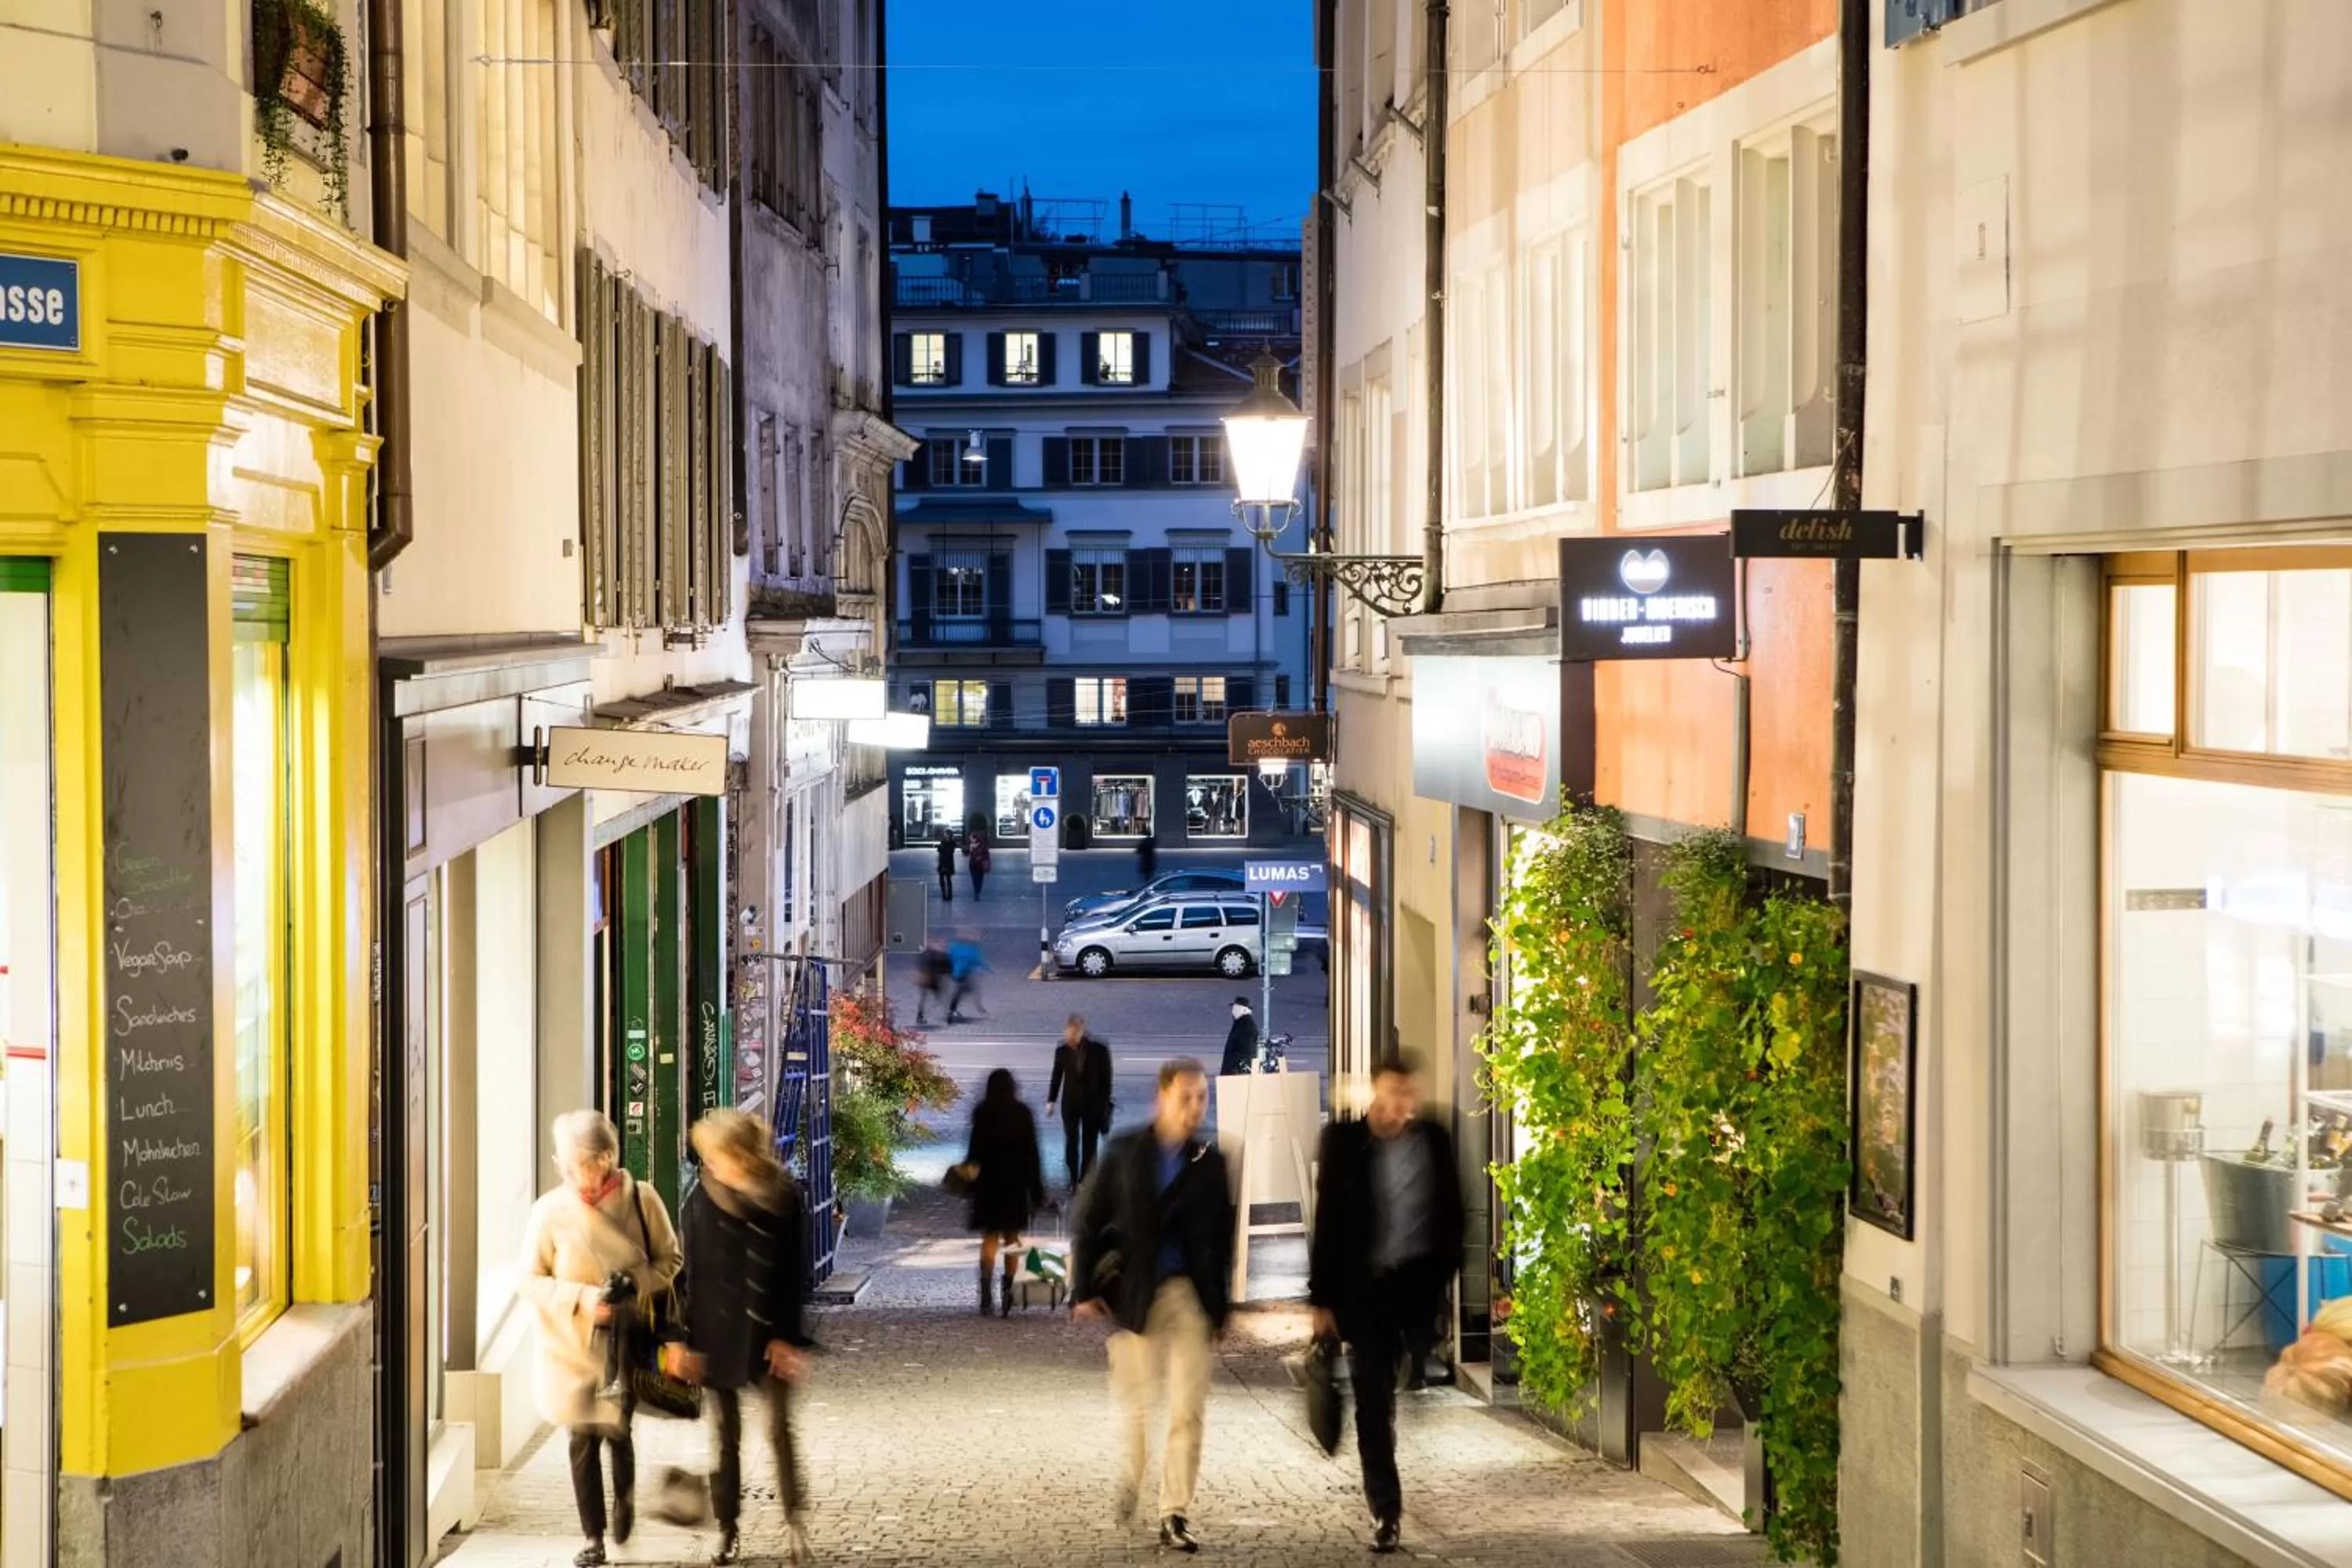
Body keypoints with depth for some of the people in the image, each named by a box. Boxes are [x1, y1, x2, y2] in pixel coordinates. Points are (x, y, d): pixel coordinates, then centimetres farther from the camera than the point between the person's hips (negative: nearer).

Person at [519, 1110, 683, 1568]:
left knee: (617, 1428, -3)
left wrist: (636, 1283, -15)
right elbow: (532, 1281, -2)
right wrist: (583, 1299, -16)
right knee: (582, 1440, 5)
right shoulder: (550, 1212, -7)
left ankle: (624, 1496, 31)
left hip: (627, 1340, -1)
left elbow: (669, 1260, 5)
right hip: (573, 1344, 1)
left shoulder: (641, 1200, -6)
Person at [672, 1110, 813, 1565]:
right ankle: (727, 1531, 17)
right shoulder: (702, 1201, -5)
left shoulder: (784, 1198, -8)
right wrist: (686, 1340, -3)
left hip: (767, 1335, -1)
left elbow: (796, 1274, -4)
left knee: (780, 1430, -1)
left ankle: (794, 1521, 11)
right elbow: (690, 1273, -2)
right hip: (718, 1336, 1)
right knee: (725, 1435, 9)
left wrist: (788, 1336, -7)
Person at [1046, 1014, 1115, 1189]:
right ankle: (1073, 1180, 9)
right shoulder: (1062, 1050, -7)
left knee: (1089, 1144, 6)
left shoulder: (1099, 1050, -12)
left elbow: (1106, 1078, -5)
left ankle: (1085, 1181, 16)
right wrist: (1051, 1101, 1)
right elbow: (1057, 1077, 4)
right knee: (1071, 1142, -5)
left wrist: (1105, 1105, -5)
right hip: (1070, 1103, 1)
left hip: (1093, 1104, -1)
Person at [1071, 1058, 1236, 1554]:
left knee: (1188, 1410, -3)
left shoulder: (1210, 1162, 3)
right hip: (1133, 1295, -1)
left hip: (1190, 1294, 1)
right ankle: (1129, 1478, 37)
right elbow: (1088, 1223, 0)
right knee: (1133, 1401, 9)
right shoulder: (1124, 1154, -2)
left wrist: (1219, 1307, 5)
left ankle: (1175, 1515, 3)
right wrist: (1085, 1291, -6)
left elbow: (1221, 1238, 7)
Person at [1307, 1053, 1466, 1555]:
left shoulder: (1434, 1140, 3)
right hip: (1365, 1287, 0)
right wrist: (1322, 1298, -1)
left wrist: (1450, 1279, 0)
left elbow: (1451, 1214, 7)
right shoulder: (1345, 1141, 0)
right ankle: (1385, 1513, 11)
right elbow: (1327, 1222, 1)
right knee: (1374, 1404, 4)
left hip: (1422, 1282, 0)